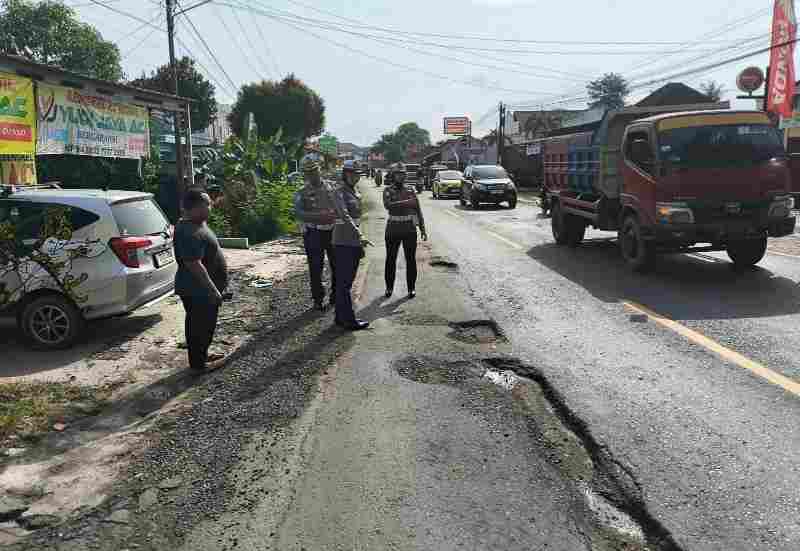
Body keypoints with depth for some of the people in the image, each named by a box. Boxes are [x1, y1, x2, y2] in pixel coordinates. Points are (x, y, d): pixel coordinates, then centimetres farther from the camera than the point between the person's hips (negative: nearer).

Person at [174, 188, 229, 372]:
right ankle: (198, 362, 17)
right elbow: (194, 264, -30)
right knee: (201, 325, 3)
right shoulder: (191, 233, -27)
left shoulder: (195, 224, 7)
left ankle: (202, 355, 35)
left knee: (204, 324, 21)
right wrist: (213, 290, -26)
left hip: (198, 288, 10)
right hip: (198, 290, -10)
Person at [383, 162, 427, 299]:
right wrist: (406, 202, -30)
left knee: (411, 259, 3)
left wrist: (423, 229, 6)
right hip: (393, 230, -1)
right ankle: (389, 288, 19)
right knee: (391, 260, 7)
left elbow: (418, 210, 10)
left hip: (410, 230, 1)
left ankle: (411, 288, 12)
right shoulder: (388, 190, 0)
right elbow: (388, 205, -21)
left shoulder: (410, 190, 8)